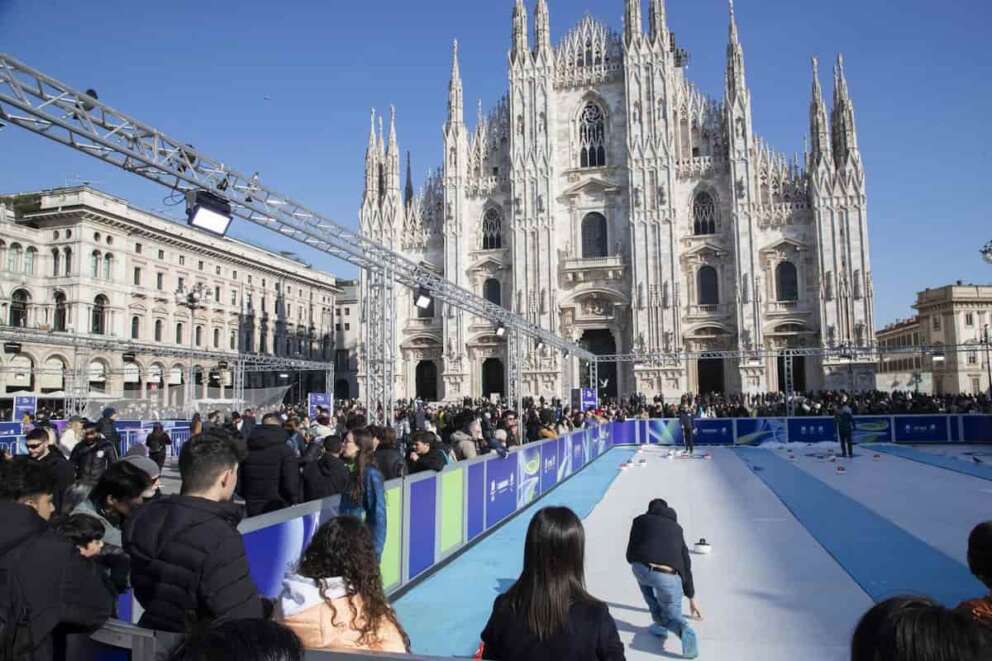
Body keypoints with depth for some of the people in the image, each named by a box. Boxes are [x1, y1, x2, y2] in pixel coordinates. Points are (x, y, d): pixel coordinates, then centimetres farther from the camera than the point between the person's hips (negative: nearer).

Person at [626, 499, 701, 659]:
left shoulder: (641, 520, 23)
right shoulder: (676, 528, 31)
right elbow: (686, 566, 37)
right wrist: (692, 599, 48)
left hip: (642, 570, -2)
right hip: (669, 577, 2)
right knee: (671, 616, 26)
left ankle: (660, 623, 30)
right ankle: (684, 630, -9)